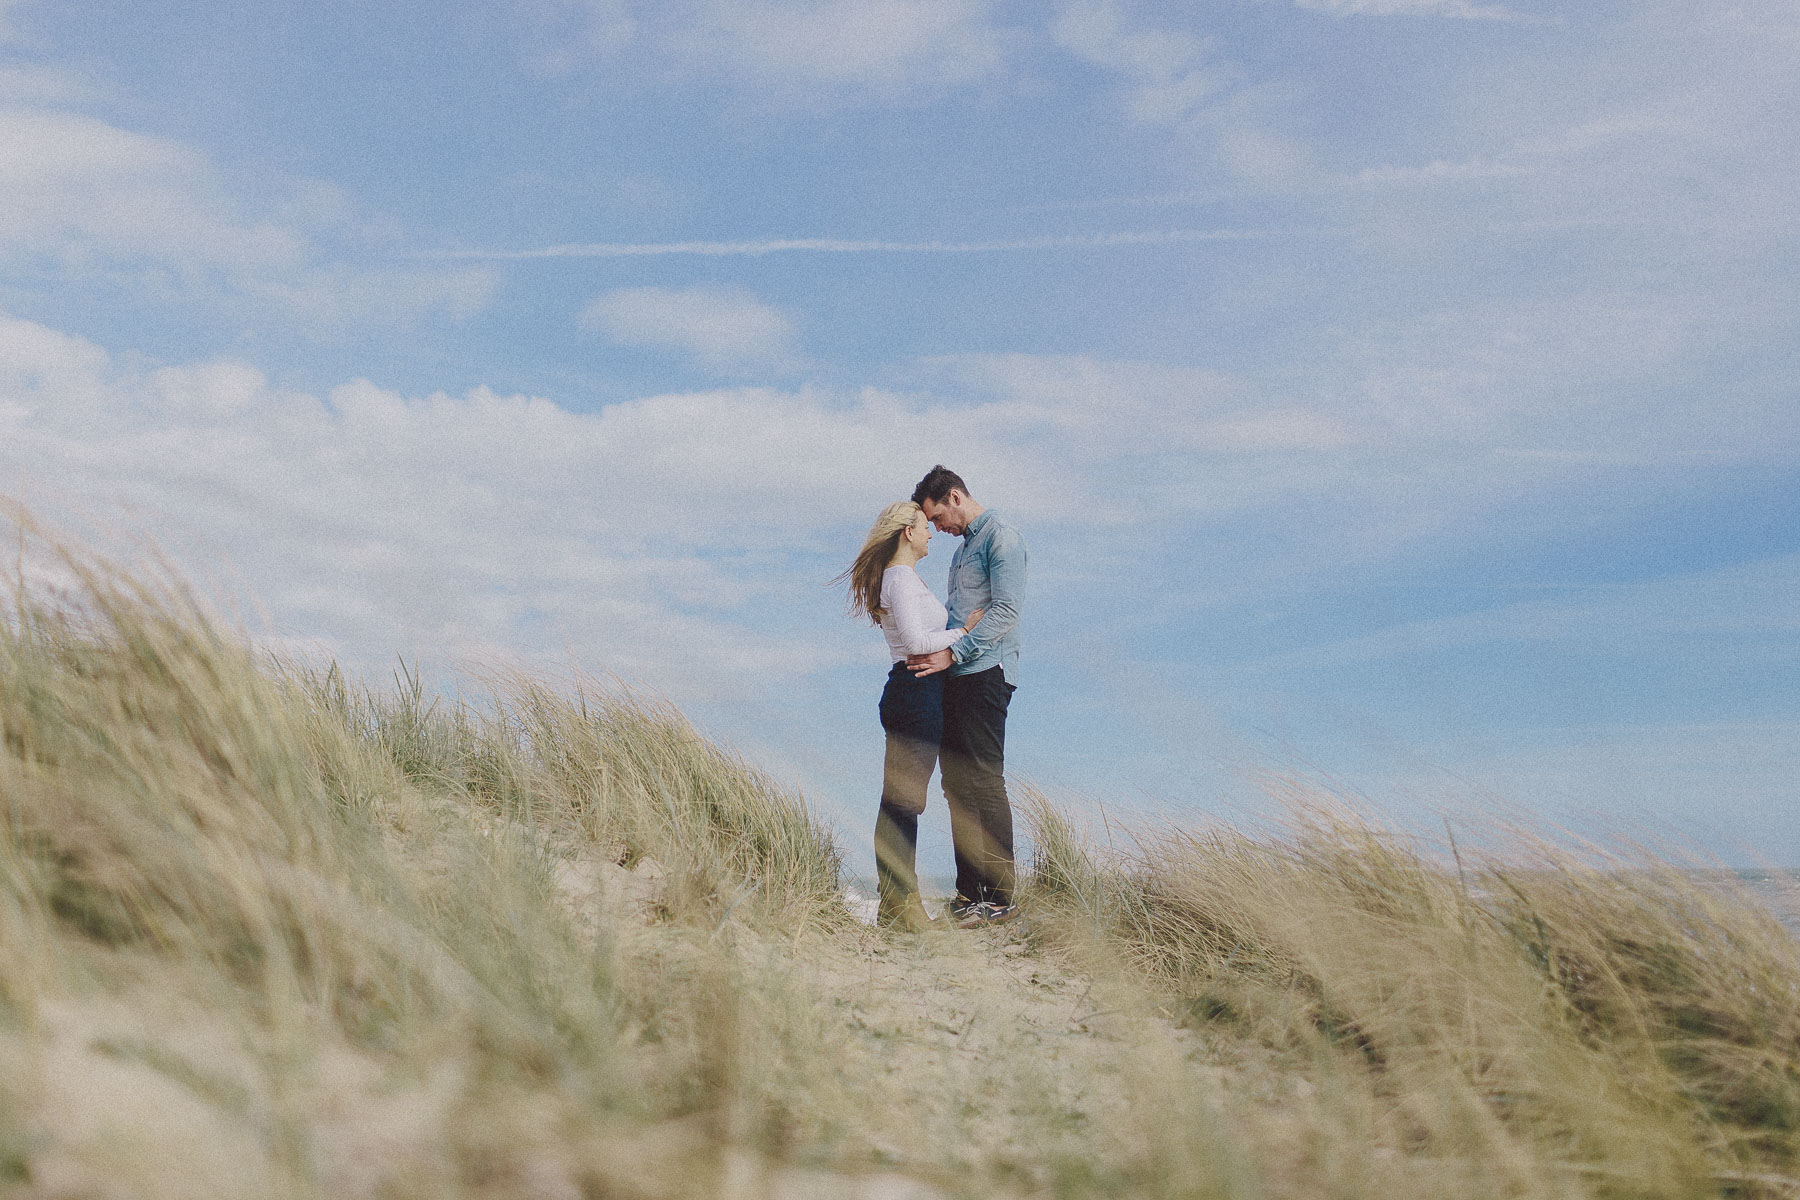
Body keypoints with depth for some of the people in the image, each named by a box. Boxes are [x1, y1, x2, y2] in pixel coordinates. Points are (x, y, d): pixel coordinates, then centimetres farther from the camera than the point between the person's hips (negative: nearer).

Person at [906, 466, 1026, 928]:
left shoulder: (1001, 537, -6)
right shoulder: (964, 545, 23)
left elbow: (1006, 611, -16)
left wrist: (952, 652, -20)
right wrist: (930, 649, 12)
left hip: (985, 673, -9)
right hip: (955, 678, 9)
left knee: (985, 784, -8)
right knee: (957, 785, 8)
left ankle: (1000, 898, -3)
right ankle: (968, 892, 12)